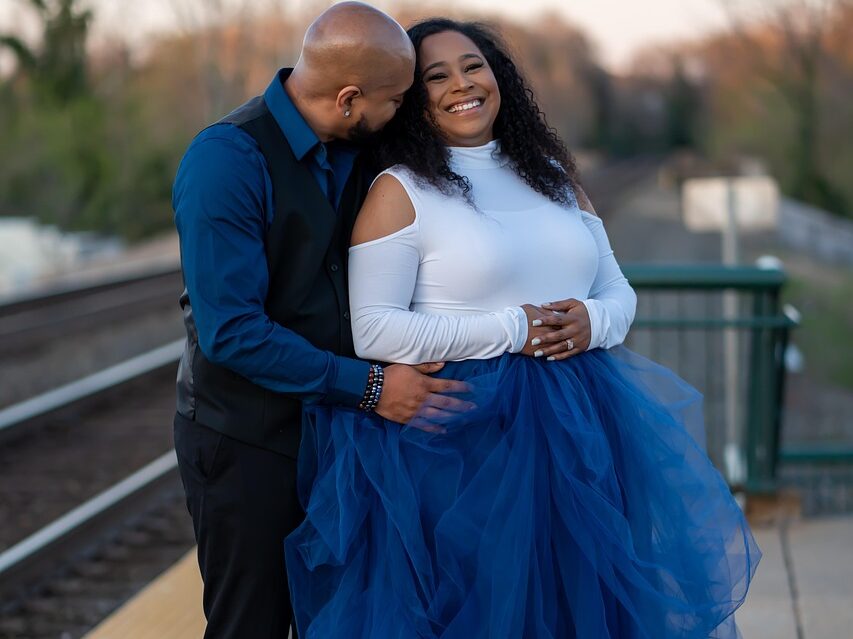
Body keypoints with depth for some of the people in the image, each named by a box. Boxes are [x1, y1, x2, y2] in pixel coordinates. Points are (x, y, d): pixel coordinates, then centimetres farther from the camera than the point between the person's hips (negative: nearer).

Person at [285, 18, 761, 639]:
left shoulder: (552, 175, 13)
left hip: (579, 425, 5)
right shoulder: (399, 191, -3)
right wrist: (510, 332, -15)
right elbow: (373, 331, -12)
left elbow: (619, 290, 16)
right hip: (463, 435, -5)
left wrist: (594, 322, -9)